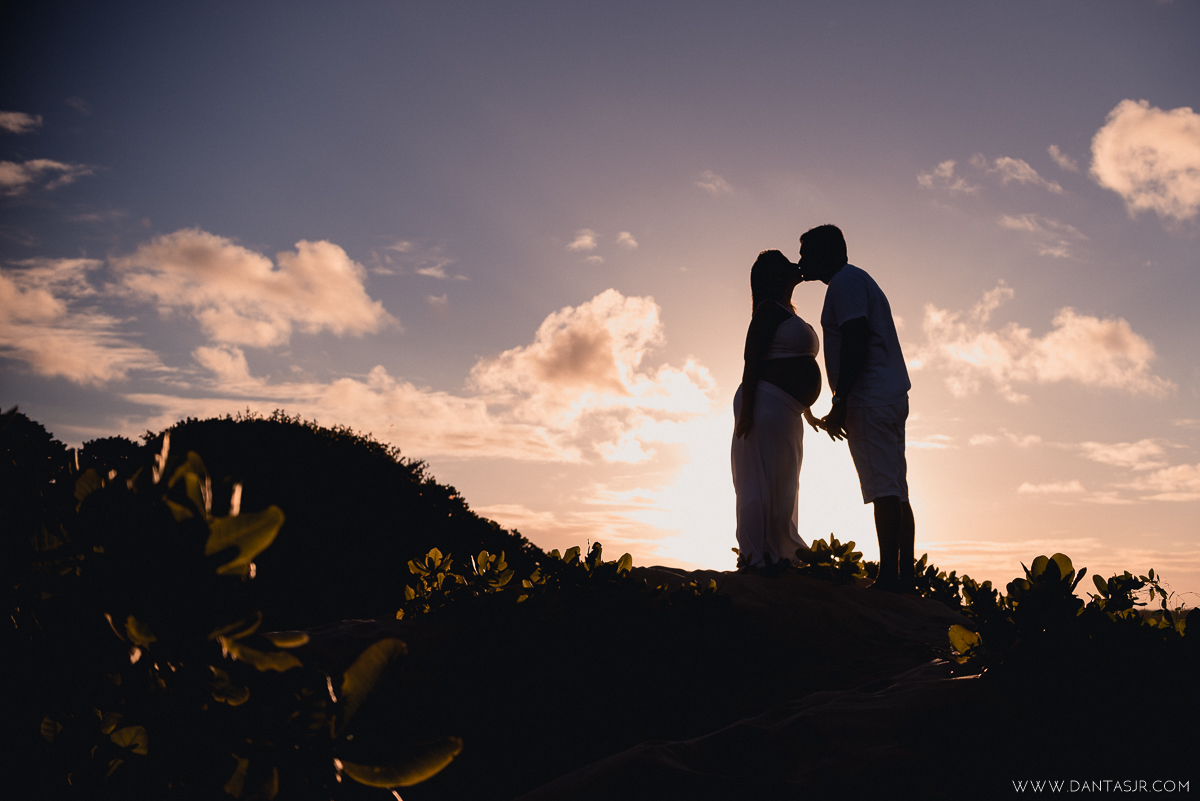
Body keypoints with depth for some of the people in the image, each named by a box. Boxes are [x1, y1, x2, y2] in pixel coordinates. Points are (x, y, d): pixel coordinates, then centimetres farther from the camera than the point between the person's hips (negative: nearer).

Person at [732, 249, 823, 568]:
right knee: (761, 484, -10)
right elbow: (752, 361, -14)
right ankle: (753, 560, -7)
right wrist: (746, 409, -22)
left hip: (787, 412, 10)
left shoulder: (788, 312, 23)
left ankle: (776, 557, 20)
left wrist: (807, 412, 27)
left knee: (782, 488, 13)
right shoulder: (769, 309, -6)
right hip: (767, 404, -10)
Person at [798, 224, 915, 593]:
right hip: (892, 396, 10)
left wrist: (840, 404, -19)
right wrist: (843, 404, 24)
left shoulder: (845, 282, -4)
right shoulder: (859, 280, 27)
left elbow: (855, 343, -17)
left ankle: (888, 578, -13)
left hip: (869, 399, -10)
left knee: (884, 490, -13)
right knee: (897, 492, 7)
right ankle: (905, 577, 8)